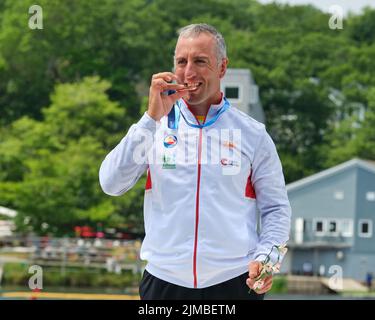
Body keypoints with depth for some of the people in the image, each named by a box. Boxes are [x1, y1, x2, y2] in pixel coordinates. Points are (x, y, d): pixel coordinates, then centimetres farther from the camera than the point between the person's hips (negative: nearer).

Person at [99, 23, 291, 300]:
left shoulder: (253, 134, 5)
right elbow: (111, 184, -7)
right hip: (164, 281, 1)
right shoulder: (155, 127, 6)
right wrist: (152, 117, -12)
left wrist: (264, 257, -11)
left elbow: (276, 208, 7)